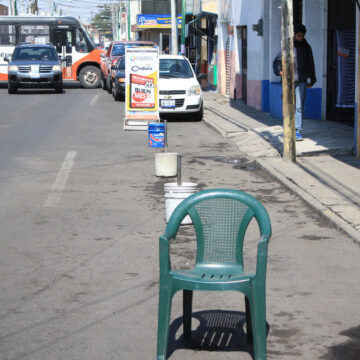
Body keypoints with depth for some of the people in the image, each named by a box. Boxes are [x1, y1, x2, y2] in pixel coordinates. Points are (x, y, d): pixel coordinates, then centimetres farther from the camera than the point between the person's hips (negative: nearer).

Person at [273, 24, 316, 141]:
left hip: (301, 81, 1)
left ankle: (298, 130, -5)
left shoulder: (306, 47, 9)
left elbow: (310, 64, 17)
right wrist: (280, 71, -11)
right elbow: (277, 61, 6)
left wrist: (312, 79, 17)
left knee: (299, 106, -6)